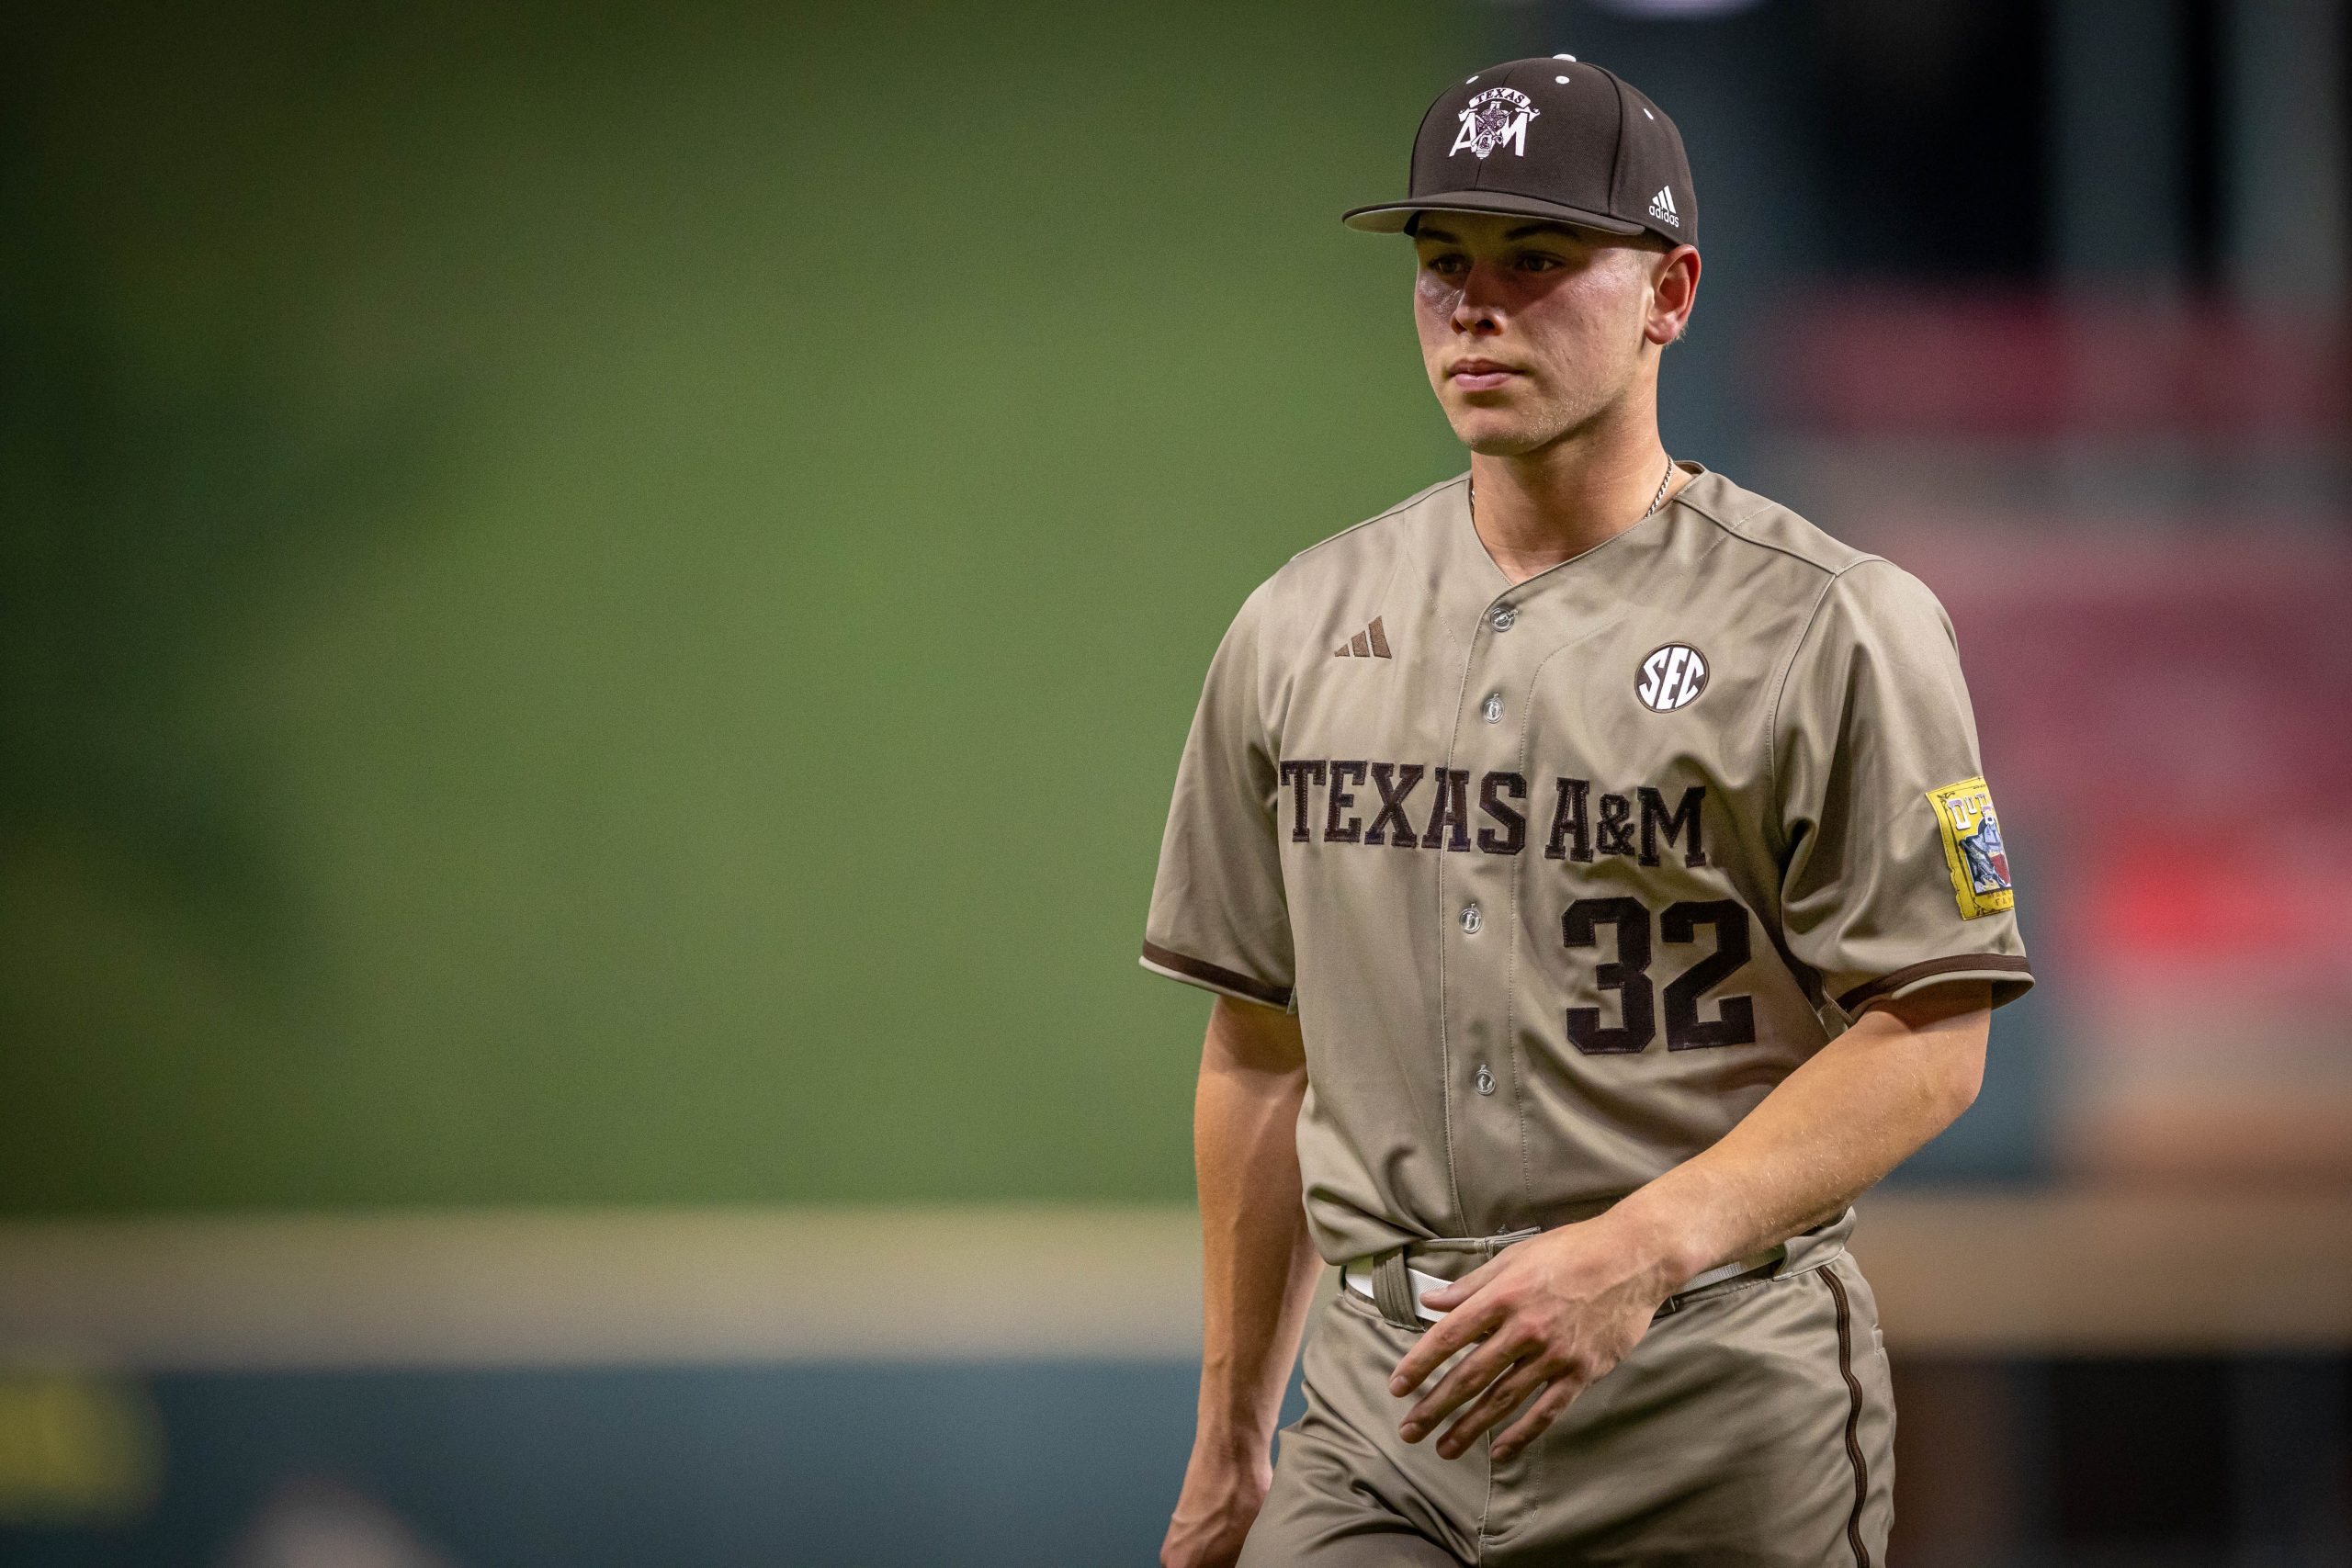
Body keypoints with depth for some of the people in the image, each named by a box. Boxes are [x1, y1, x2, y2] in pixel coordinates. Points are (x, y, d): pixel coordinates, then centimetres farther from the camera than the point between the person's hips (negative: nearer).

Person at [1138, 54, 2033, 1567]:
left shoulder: (1833, 629, -4)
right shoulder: (1300, 628, 12)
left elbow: (1929, 1039, -8)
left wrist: (1639, 1250, -21)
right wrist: (1230, 1440, 17)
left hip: (1717, 1418, -4)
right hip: (1383, 1411, 4)